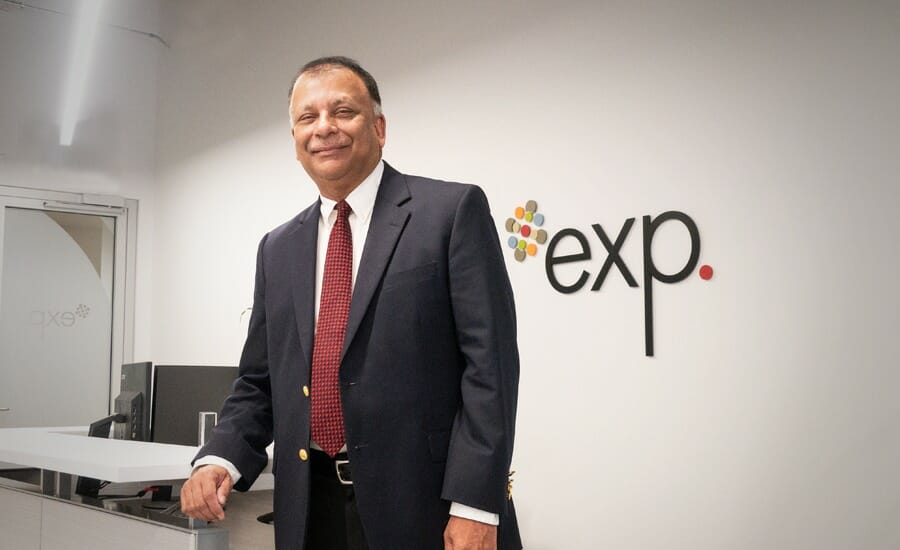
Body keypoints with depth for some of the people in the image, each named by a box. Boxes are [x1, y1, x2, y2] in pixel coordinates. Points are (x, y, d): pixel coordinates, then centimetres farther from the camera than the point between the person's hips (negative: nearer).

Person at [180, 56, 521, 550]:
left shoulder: (453, 211, -4)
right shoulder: (278, 249, 12)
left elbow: (489, 362, -10)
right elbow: (259, 382, 15)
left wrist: (475, 505, -16)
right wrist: (219, 459, -4)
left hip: (423, 506, -5)